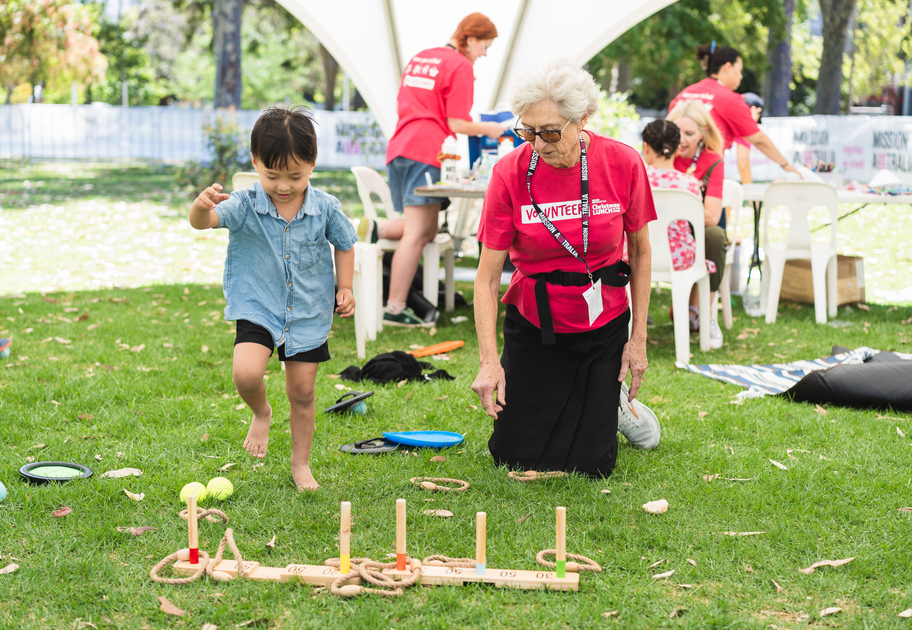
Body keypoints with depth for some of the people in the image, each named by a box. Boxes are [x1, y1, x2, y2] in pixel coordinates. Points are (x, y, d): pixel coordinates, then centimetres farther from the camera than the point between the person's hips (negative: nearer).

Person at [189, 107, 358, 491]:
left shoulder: (325, 208, -7)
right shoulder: (245, 206, -14)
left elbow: (345, 244, 11)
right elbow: (203, 222, -30)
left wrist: (345, 288, 2)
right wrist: (201, 207, -53)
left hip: (308, 314, 2)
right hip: (257, 310, -1)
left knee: (302, 391, 8)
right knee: (246, 374, -24)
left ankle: (301, 464, 28)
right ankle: (261, 413, 12)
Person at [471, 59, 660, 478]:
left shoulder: (623, 164, -14)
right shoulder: (510, 172, -17)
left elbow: (640, 252, 1)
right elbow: (487, 276, -13)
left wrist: (639, 337, -1)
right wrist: (488, 359, -22)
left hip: (603, 326, 0)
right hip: (533, 326, 0)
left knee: (590, 466, 1)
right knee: (516, 458, 4)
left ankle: (615, 401, 33)